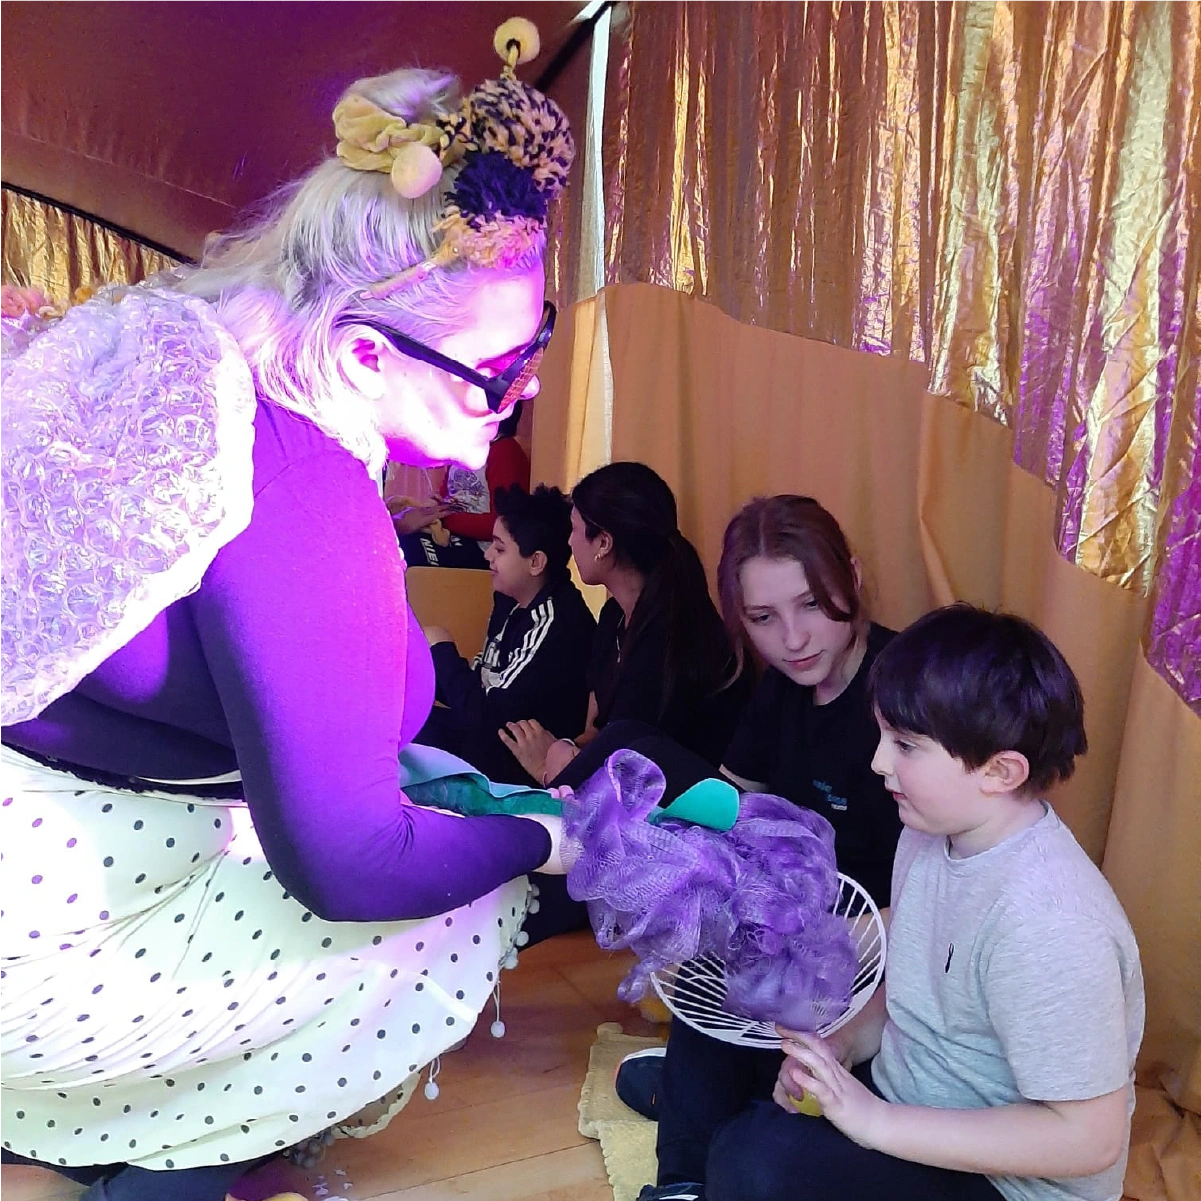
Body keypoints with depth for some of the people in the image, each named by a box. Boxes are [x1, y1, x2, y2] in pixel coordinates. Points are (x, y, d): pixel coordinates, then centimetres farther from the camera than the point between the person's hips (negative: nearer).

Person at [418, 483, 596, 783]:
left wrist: (442, 650, -13)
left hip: (524, 767, -8)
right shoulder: (512, 602, 3)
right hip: (489, 736, 9)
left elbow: (488, 716, -27)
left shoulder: (558, 627, -28)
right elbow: (480, 684, 11)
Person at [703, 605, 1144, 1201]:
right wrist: (842, 1047, -7)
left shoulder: (1044, 924, -32)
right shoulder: (935, 831, -4)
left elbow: (1090, 1138, -28)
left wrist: (877, 1121, -27)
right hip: (897, 1083, 8)